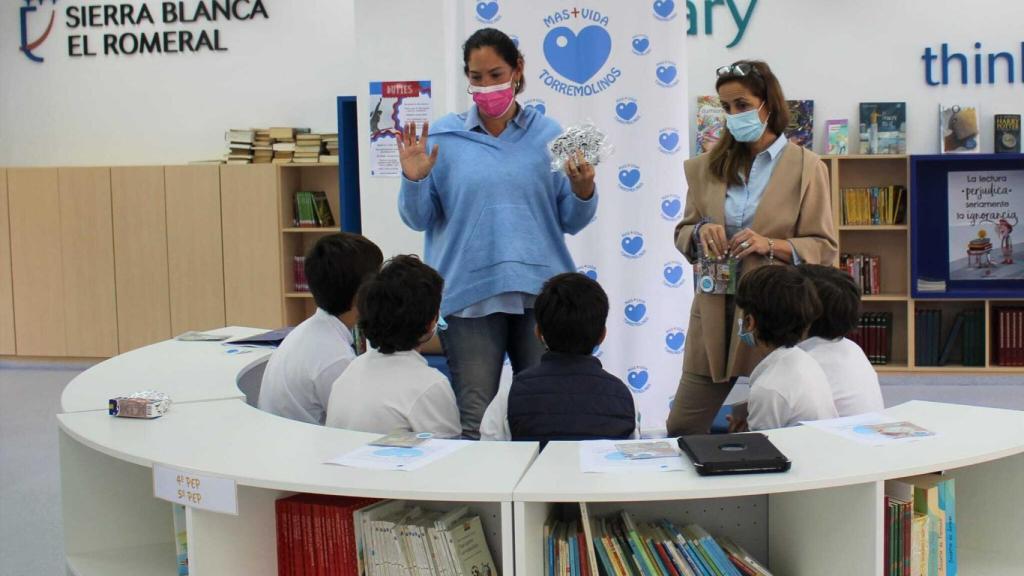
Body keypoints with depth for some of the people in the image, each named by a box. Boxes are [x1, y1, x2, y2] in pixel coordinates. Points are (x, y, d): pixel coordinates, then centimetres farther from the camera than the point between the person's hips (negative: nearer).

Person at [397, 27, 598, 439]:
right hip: (470, 293, -1)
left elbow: (570, 222, 6)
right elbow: (419, 220, 5)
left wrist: (583, 192, -13)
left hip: (542, 292, 1)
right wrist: (413, 181, -13)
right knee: (474, 422, 1)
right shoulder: (442, 137, 3)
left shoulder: (548, 134, 6)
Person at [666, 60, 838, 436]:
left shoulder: (806, 167, 0)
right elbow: (682, 233, 13)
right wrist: (700, 231, -10)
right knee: (682, 430, 5)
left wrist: (771, 245, -19)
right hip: (715, 310, 3)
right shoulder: (709, 167, 9)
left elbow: (824, 249, -2)